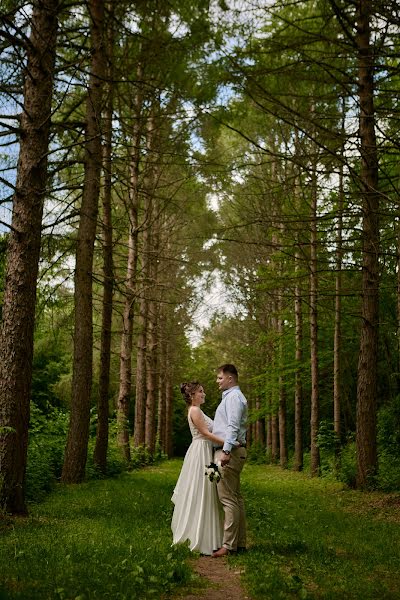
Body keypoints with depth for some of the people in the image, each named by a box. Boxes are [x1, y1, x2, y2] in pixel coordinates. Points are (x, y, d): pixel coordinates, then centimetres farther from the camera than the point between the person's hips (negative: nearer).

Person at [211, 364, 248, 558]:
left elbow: (233, 426, -21)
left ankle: (229, 545, -10)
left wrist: (226, 451, -27)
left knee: (228, 498, -11)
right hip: (230, 452, 11)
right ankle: (240, 542, 17)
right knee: (235, 498, 12)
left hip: (229, 452, -11)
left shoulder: (233, 397, -10)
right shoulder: (229, 396, 22)